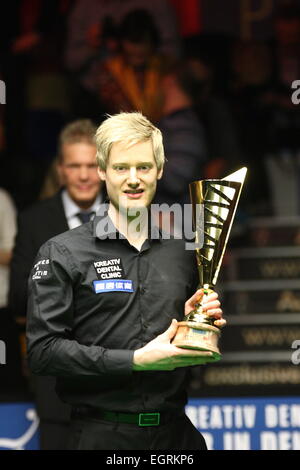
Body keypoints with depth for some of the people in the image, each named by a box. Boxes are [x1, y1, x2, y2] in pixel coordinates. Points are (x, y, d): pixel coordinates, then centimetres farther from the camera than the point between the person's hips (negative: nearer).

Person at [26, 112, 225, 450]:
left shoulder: (181, 251, 11)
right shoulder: (62, 253, -4)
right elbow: (42, 351, -13)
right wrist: (136, 360, -18)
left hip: (176, 434, 4)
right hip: (103, 435, -4)